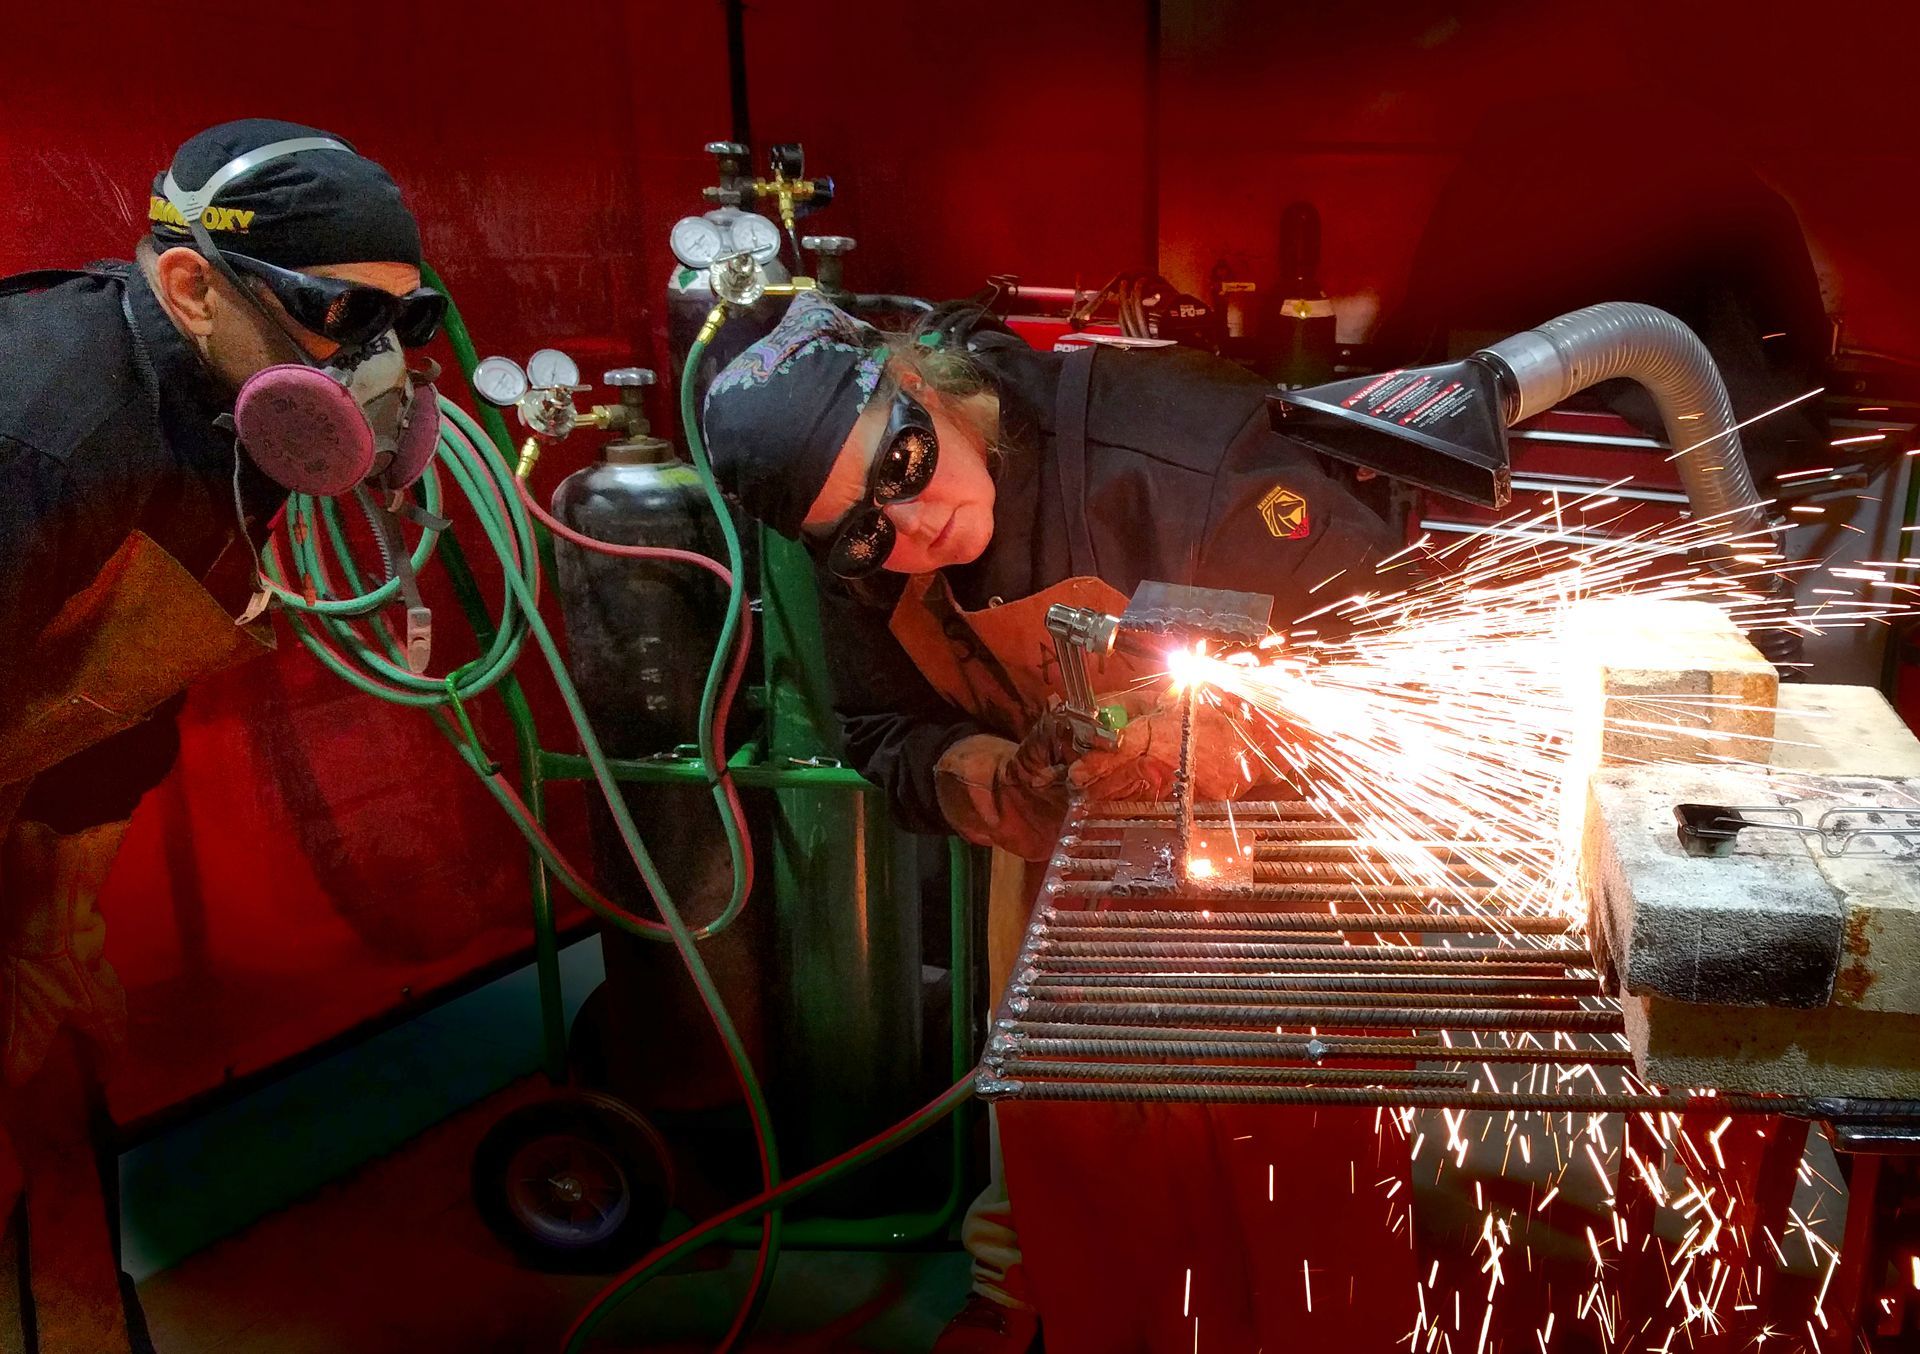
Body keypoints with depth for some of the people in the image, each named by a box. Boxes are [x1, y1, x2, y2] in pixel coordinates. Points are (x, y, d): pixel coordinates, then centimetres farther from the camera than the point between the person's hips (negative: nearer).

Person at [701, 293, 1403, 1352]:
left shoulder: (1162, 433, -36)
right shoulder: (861, 561, -17)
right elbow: (889, 741, -7)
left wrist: (1221, 737, -44)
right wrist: (1004, 784, -30)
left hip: (1255, 825, -4)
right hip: (1059, 828, 5)